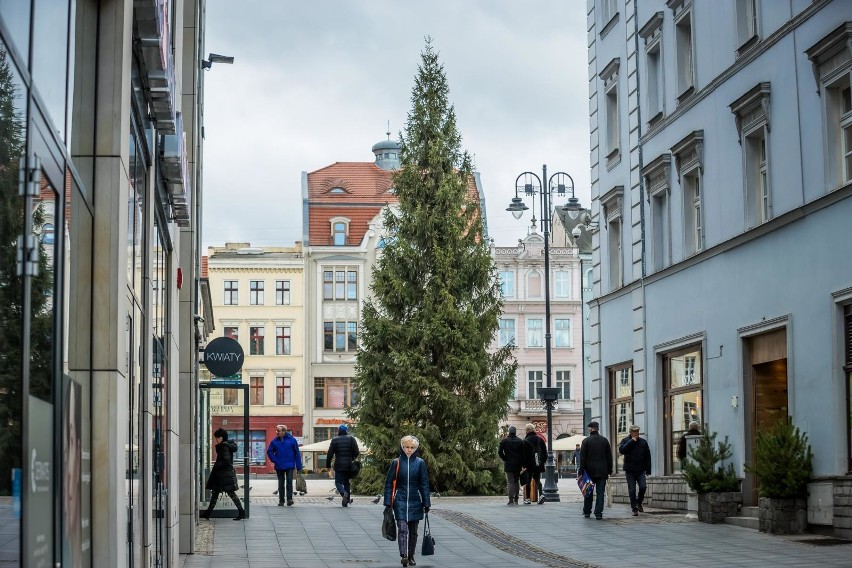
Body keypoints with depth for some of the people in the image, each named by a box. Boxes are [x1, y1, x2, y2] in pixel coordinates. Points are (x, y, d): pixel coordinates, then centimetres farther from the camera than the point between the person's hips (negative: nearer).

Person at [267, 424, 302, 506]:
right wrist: (275, 460, -2)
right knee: (281, 484, 9)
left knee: (289, 481, -12)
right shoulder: (274, 441, 2)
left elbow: (297, 453, -1)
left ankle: (289, 499, -9)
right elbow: (269, 451, 13)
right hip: (279, 466, 3)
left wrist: (299, 466, -4)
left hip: (289, 466, -3)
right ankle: (281, 500, 16)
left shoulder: (292, 440, -4)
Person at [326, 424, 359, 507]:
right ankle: (347, 499, 8)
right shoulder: (351, 439, 3)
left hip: (339, 466, -2)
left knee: (338, 482, 2)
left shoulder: (334, 440, 1)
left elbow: (330, 454, 0)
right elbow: (356, 452, -3)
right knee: (346, 482, 14)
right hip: (349, 465, 2)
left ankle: (344, 493, -27)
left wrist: (328, 465, 7)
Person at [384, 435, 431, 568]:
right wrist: (388, 502, -2)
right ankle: (403, 555, -22)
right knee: (402, 528, -14)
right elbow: (389, 483, 2)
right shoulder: (396, 462, -1)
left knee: (413, 530, 9)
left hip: (415, 502, 2)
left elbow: (424, 484, 5)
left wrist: (426, 503, 2)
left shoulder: (420, 463, 2)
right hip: (400, 501, -2)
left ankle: (411, 556, 20)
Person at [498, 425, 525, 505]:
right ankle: (516, 499, 13)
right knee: (516, 481, 12)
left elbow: (500, 452, -5)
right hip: (517, 465, 2)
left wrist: (505, 459, 8)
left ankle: (511, 499, -13)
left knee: (510, 482, -3)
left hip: (508, 465, -2)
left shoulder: (504, 441, -1)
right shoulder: (520, 441, 2)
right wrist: (523, 464, 4)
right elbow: (523, 454, -1)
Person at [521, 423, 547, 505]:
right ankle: (540, 494, -11)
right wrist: (543, 461, 18)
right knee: (537, 480, 11)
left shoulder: (525, 441, -10)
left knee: (528, 481, 5)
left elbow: (524, 454, -13)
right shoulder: (540, 439, 6)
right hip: (538, 464, 4)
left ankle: (527, 499, 7)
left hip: (529, 465, -4)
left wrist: (524, 465, -12)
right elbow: (545, 452, 11)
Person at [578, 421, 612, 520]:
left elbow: (582, 458, -6)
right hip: (602, 471, 1)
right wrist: (609, 470, 13)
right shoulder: (605, 440, 4)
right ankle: (598, 513, -3)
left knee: (588, 492, 10)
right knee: (600, 493, 1)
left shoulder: (586, 441, -5)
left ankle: (587, 512, 16)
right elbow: (609, 457, 7)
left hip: (590, 471, -1)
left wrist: (580, 472, -5)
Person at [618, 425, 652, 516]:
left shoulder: (643, 442, 8)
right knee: (632, 490, -1)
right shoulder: (625, 441, 3)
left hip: (641, 470, 1)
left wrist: (648, 470, 4)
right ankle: (634, 509, 7)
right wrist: (632, 441, -16)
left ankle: (639, 503, 14)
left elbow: (648, 457, 10)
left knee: (643, 487, -12)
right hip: (630, 471, -1)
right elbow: (621, 450, -18)